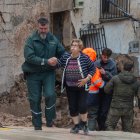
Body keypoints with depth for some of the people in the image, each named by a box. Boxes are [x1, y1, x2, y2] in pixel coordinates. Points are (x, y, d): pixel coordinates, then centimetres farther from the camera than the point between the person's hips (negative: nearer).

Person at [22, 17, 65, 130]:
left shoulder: (53, 39, 4)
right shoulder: (31, 40, -9)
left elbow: (63, 53, 14)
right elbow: (29, 57, -21)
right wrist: (46, 61, -24)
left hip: (48, 72, 2)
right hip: (33, 73, -2)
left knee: (50, 95, -16)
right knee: (35, 99, 4)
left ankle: (50, 120, 4)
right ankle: (37, 124, 16)